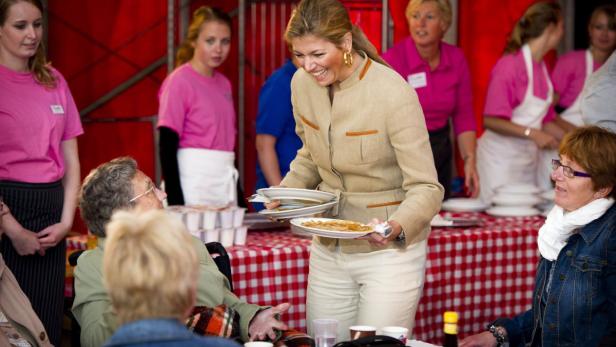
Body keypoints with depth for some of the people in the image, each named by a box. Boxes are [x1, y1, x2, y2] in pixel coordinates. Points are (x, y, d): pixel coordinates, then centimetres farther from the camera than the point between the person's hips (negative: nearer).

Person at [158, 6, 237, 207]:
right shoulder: (179, 81, -7)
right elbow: (167, 146, -11)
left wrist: (239, 196, 15)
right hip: (194, 181, -6)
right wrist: (176, 203, -17)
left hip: (225, 182, 6)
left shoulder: (224, 84, 12)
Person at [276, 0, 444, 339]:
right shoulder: (302, 83, -3)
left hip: (390, 252, -6)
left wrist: (397, 228, -37)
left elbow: (426, 189, -19)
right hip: (328, 250, 6)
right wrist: (286, 190, -3)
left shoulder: (393, 93, -20)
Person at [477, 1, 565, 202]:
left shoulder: (541, 68, 9)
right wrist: (532, 134, -23)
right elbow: (491, 120, -17)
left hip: (529, 156, 7)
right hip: (501, 157, -7)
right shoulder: (510, 64, -14)